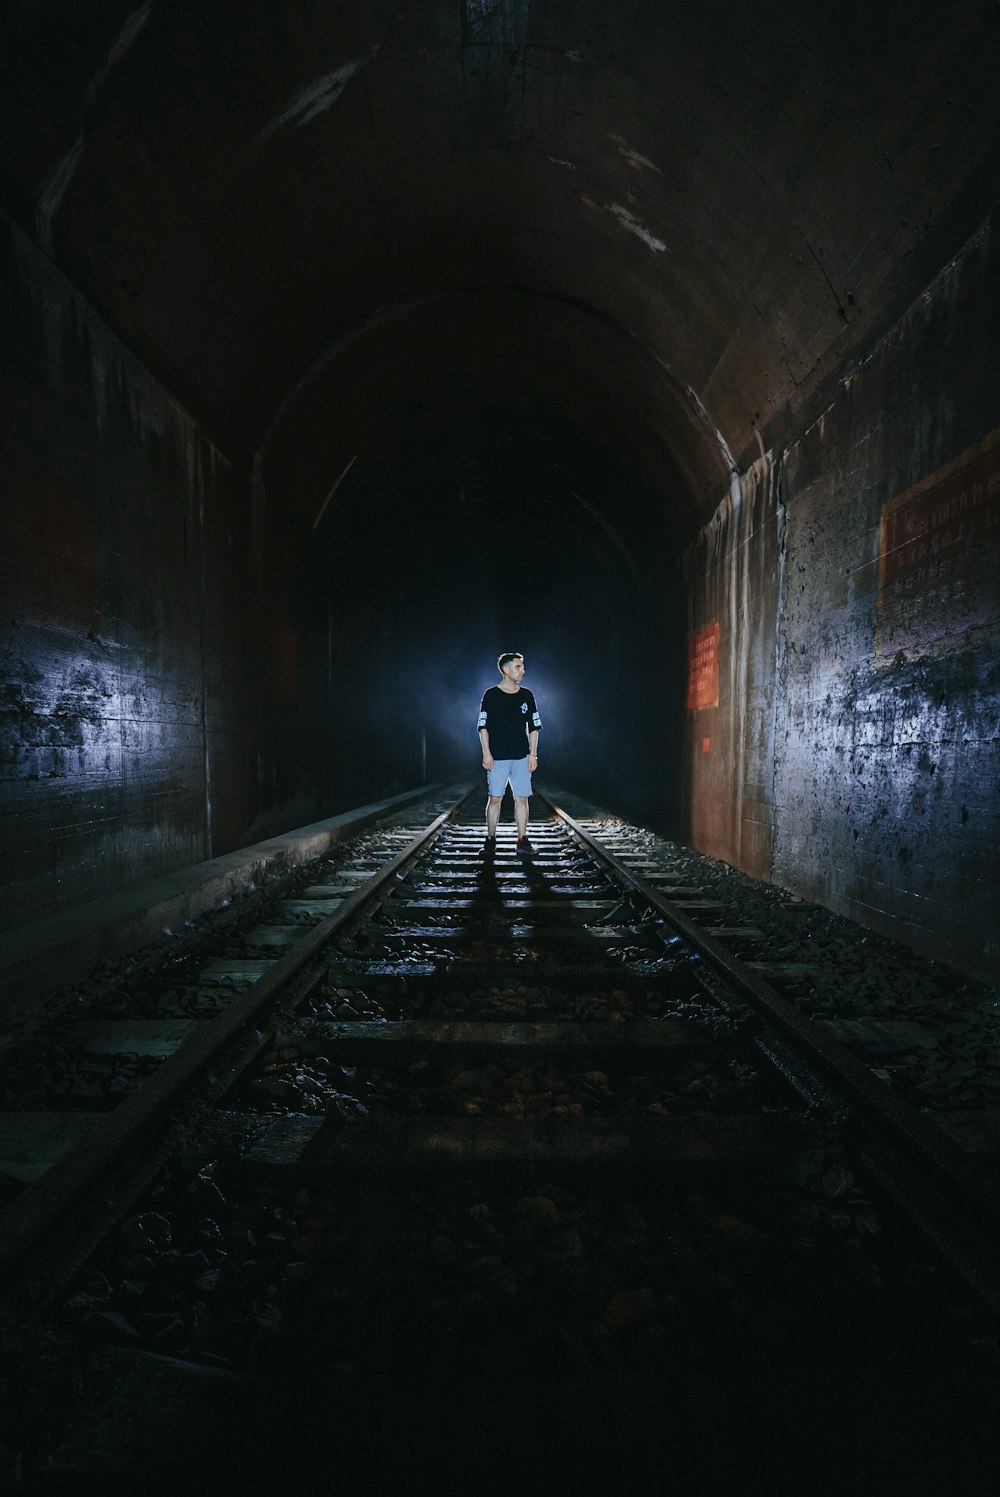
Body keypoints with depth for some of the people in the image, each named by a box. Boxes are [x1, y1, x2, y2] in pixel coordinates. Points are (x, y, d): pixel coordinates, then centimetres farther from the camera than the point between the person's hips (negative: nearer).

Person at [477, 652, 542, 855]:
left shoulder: (526, 695, 8)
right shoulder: (491, 695, 0)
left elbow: (534, 727, 12)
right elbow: (483, 727, 1)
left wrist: (533, 754, 5)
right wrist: (486, 753, -7)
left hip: (522, 758, 2)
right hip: (497, 758, -2)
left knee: (521, 799, 1)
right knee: (495, 798, 0)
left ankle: (522, 841, 6)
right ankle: (490, 840, 10)